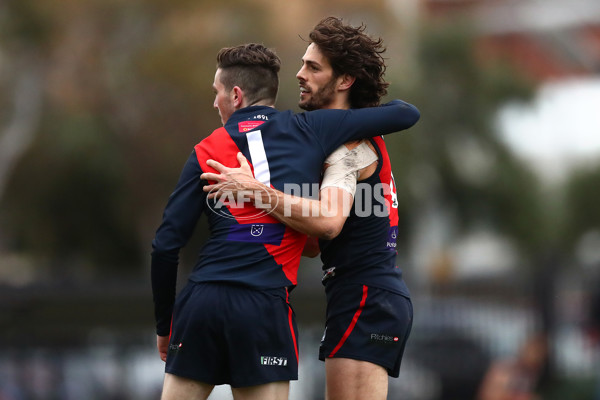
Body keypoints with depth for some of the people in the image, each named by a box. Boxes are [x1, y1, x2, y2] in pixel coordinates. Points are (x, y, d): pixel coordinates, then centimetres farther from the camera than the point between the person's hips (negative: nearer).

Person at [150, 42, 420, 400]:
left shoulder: (206, 152, 8)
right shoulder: (308, 130, 6)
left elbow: (166, 245, 5)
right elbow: (406, 114, 11)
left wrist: (164, 324, 16)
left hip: (200, 303, 2)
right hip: (264, 309, -1)